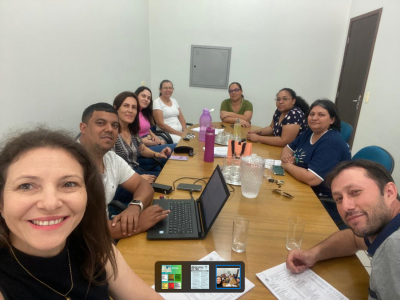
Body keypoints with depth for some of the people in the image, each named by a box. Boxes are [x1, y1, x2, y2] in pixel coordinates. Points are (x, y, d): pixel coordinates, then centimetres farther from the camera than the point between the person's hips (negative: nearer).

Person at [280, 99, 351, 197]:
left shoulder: (331, 143, -24)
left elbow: (311, 179, -32)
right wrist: (285, 157, -11)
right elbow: (288, 148, 13)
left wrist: (287, 166, -16)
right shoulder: (310, 132, 3)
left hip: (321, 197, -7)